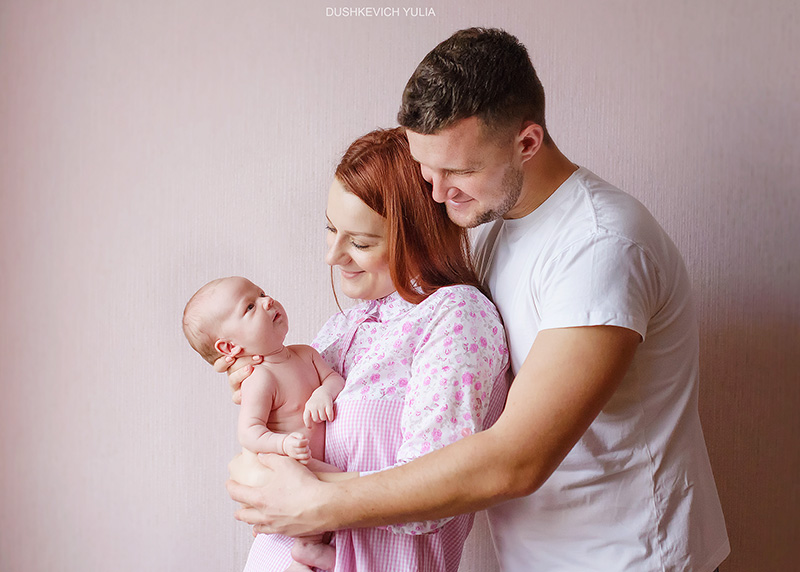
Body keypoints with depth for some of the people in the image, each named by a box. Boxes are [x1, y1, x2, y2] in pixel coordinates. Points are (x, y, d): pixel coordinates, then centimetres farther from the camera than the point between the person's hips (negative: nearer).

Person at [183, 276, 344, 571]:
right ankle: (310, 545, 0)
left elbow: (337, 378, 4)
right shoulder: (262, 380, -23)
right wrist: (284, 444, -43)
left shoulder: (306, 354, 3)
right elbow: (249, 432, -26)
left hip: (318, 466, 8)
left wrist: (325, 392, -17)